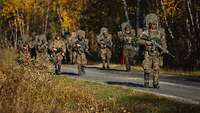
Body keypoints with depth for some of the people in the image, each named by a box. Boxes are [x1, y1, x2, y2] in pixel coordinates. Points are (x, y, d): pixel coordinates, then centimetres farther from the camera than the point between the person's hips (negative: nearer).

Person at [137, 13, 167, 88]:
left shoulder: (160, 31, 6)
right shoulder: (146, 32, 2)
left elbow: (163, 42, 6)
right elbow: (140, 41, -5)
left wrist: (164, 49, -10)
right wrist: (147, 42, -19)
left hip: (157, 53, 1)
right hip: (148, 53, -1)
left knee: (156, 69, -2)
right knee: (147, 68, -3)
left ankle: (155, 83, 4)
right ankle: (146, 82, 10)